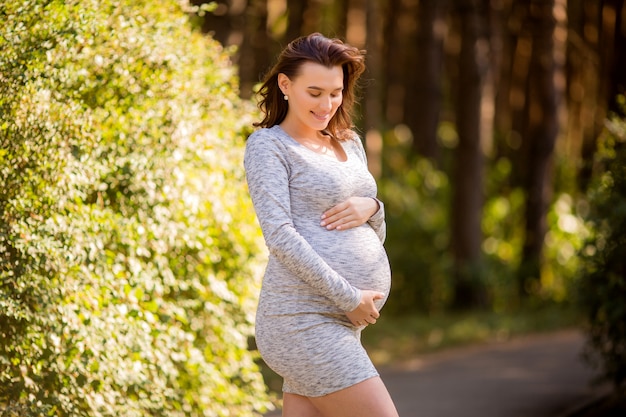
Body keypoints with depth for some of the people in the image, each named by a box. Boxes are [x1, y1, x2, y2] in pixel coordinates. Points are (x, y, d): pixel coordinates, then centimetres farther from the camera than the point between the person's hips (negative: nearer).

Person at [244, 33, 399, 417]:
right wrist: (348, 298, -15)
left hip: (339, 322, 7)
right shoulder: (268, 145, -3)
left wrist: (371, 209, -2)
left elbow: (375, 237, 21)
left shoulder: (349, 144, 19)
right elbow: (280, 237, -14)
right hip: (303, 319, -7)